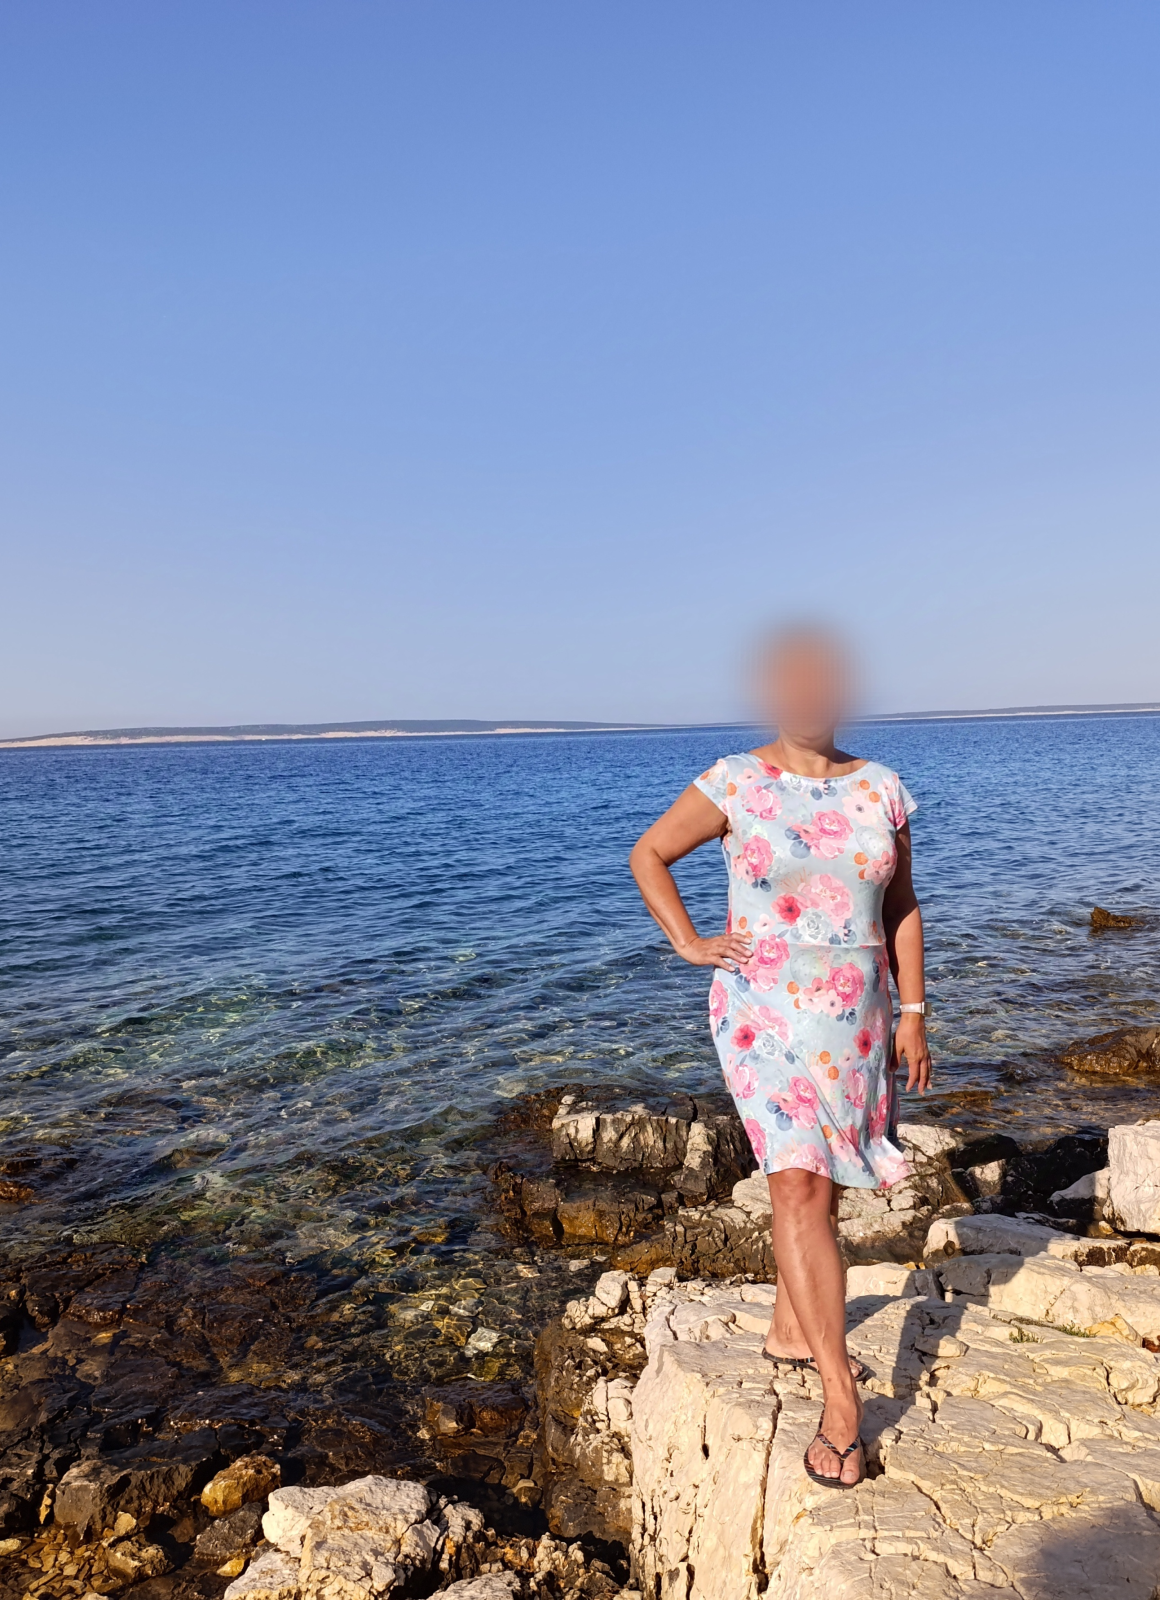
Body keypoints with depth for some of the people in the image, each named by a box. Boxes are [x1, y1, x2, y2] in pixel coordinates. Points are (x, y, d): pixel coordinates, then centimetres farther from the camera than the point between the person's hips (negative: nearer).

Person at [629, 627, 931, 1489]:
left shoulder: (882, 789, 1)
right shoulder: (735, 784, -8)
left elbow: (901, 906, 7)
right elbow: (648, 853, 4)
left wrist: (913, 1013, 6)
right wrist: (691, 944, -4)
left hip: (855, 1020, 4)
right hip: (766, 1014, -4)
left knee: (818, 1183, 17)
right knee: (800, 1190, -10)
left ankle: (791, 1329, 39)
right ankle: (840, 1396, -2)